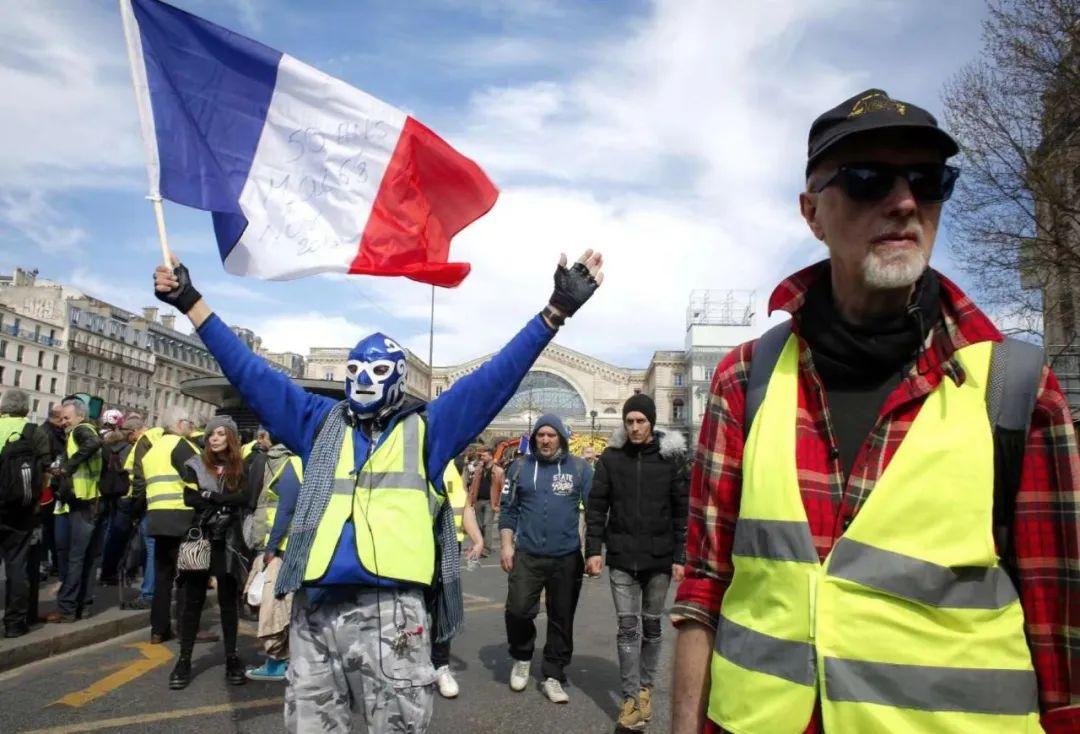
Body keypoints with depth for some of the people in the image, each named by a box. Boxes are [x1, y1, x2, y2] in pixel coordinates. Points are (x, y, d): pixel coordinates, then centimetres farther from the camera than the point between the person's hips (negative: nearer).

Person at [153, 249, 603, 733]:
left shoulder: (426, 429, 8)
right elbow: (250, 373, 17)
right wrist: (191, 303, 17)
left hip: (389, 612, -3)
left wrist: (556, 311, -5)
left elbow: (495, 378, 1)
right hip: (313, 612, 3)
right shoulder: (321, 424, 16)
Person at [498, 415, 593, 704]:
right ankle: (522, 658, 21)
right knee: (518, 610, -8)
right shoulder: (521, 467, 4)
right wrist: (507, 544, -1)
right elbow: (509, 508, 7)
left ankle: (553, 676, 24)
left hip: (567, 557, 0)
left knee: (562, 618, 8)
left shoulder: (579, 468, 2)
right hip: (527, 555, 0)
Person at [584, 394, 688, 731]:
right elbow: (596, 507, 2)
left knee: (651, 625, 13)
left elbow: (682, 510, -1)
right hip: (621, 558, 0)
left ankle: (646, 688, 28)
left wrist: (680, 557, -5)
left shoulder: (671, 457, -2)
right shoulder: (611, 457, 0)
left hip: (659, 558, 0)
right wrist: (593, 550, -5)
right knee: (628, 627, 0)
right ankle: (632, 697, 7)